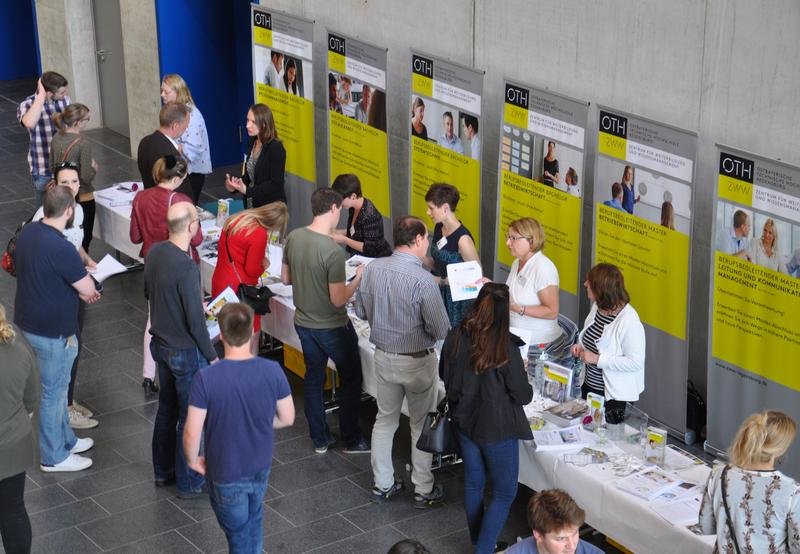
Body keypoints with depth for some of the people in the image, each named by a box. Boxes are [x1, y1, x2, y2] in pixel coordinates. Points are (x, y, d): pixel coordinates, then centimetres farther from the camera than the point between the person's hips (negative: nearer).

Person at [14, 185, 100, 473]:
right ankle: (54, 456, 22)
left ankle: (65, 440, 41)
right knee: (53, 392, 7)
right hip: (53, 332, -9)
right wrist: (83, 275, 3)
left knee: (56, 386, 24)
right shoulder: (61, 248, -30)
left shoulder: (28, 231, -2)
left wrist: (77, 289, 9)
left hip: (28, 322, 9)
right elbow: (89, 289, -20)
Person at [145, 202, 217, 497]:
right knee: (191, 416, 7)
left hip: (160, 343, 8)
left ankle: (163, 471, 36)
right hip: (185, 351, -8)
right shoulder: (186, 266, -29)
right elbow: (195, 320, -24)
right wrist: (212, 356, -13)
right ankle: (188, 482, 19)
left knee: (167, 409, 22)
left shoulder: (154, 252, -4)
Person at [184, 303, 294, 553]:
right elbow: (287, 418, -5)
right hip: (261, 466, 3)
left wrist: (192, 460, -1)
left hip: (226, 473, -3)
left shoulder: (206, 378, -26)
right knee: (254, 520, 30)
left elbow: (192, 432, -21)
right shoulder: (272, 371, -17)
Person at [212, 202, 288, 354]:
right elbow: (252, 270, -18)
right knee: (251, 336, 3)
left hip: (219, 283, 9)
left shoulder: (236, 219, 4)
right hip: (238, 290, -9)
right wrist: (264, 265, 2)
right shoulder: (259, 234, -21)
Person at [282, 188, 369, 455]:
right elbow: (338, 300, -24)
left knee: (313, 378, 19)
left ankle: (320, 439, 30)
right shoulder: (333, 251, -28)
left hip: (303, 323, 6)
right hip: (333, 328, -6)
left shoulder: (293, 238, -7)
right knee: (351, 381, 13)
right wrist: (357, 279, -10)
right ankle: (351, 440, 23)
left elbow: (285, 278, 5)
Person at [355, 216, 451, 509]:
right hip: (417, 361, -5)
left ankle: (383, 484, 30)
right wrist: (419, 320, 0)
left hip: (384, 357, 5)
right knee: (422, 425, 11)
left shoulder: (372, 269, -7)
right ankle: (423, 490, 21)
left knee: (385, 419, 20)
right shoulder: (423, 280, -25)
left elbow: (361, 311, 6)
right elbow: (441, 331, -21)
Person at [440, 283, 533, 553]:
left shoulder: (455, 337, -10)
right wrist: (521, 373, 3)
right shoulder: (506, 349, -25)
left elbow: (444, 373, 8)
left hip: (464, 420, 6)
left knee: (473, 483, 21)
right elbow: (523, 396, -15)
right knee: (505, 492, 9)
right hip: (496, 428, -6)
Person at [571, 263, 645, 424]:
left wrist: (597, 359, -27)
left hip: (614, 396, -8)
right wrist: (581, 346, -1)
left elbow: (636, 362, -26)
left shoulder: (629, 321, -26)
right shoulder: (597, 306, 0)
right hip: (589, 386, 8)